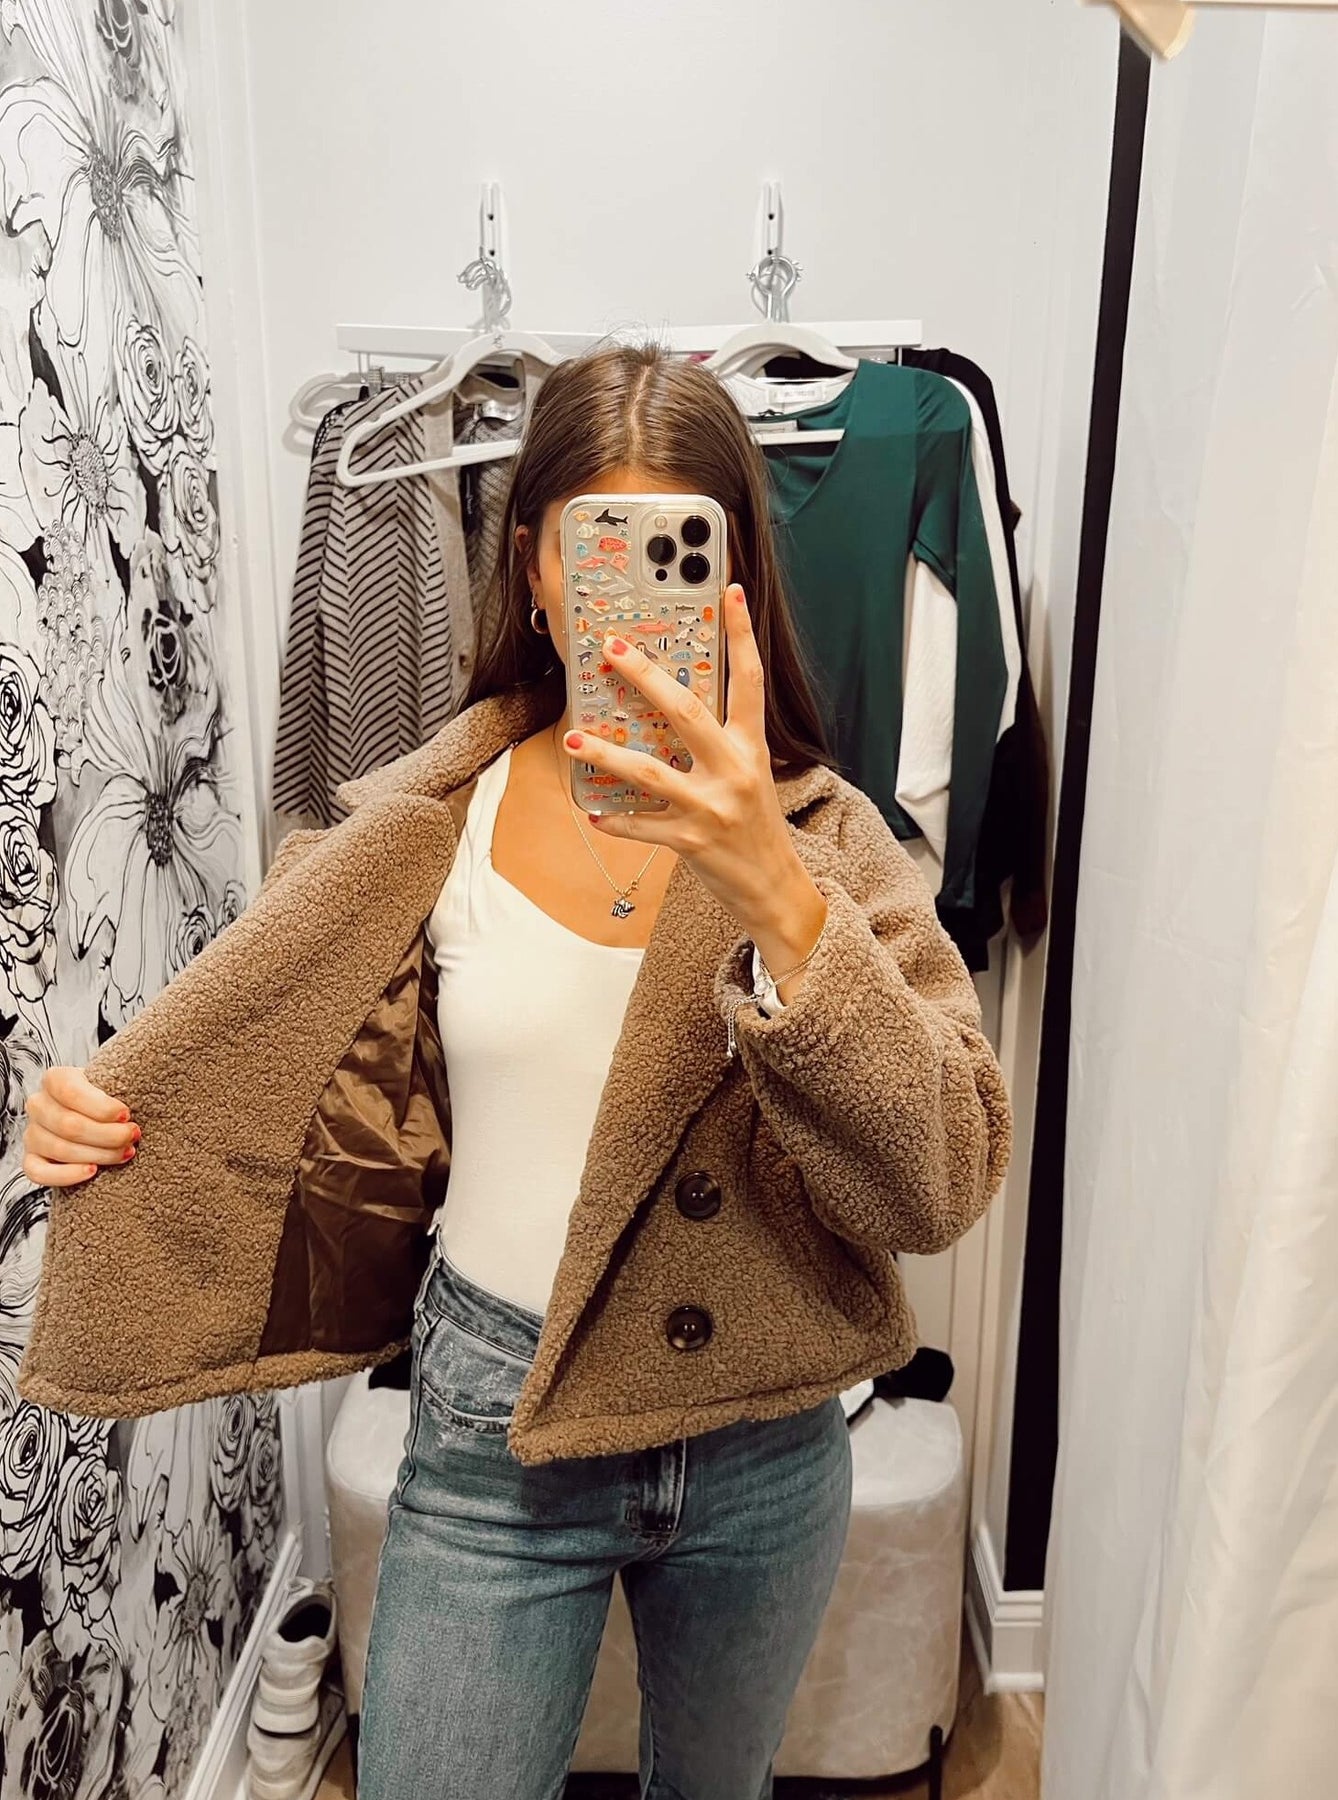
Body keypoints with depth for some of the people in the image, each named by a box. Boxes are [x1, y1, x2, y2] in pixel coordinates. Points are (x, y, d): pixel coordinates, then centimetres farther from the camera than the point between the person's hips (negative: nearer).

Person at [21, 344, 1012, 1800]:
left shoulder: (822, 832, -11)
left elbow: (947, 1185, -23)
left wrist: (773, 890, -36)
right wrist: (103, 1117, -14)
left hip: (759, 1441, 1)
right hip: (497, 1423, 0)